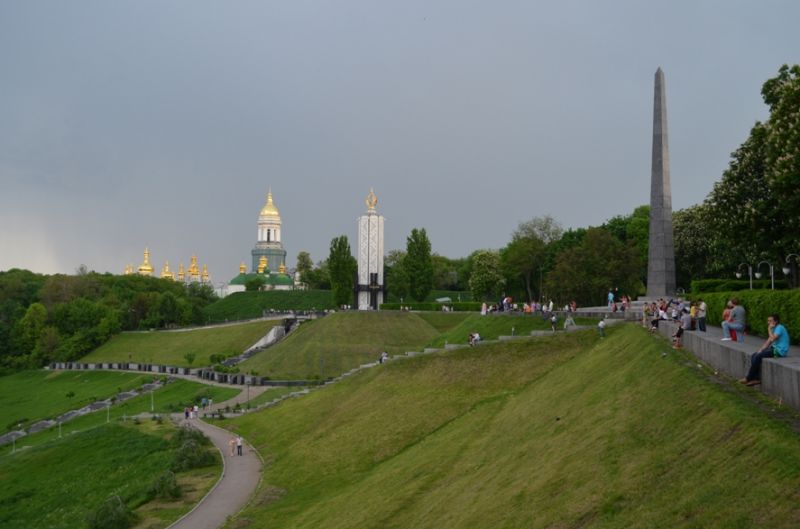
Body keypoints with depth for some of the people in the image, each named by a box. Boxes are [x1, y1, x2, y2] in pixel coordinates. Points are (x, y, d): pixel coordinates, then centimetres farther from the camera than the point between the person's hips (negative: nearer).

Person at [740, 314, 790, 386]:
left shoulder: (780, 328, -15)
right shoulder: (774, 328, 16)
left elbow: (772, 339, -28)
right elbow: (769, 341, 16)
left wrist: (769, 330, -14)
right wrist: (761, 349, 3)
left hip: (780, 351, -10)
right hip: (774, 348, 10)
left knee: (758, 356, -21)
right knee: (754, 356, -3)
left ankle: (748, 378, -12)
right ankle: (756, 379, -9)